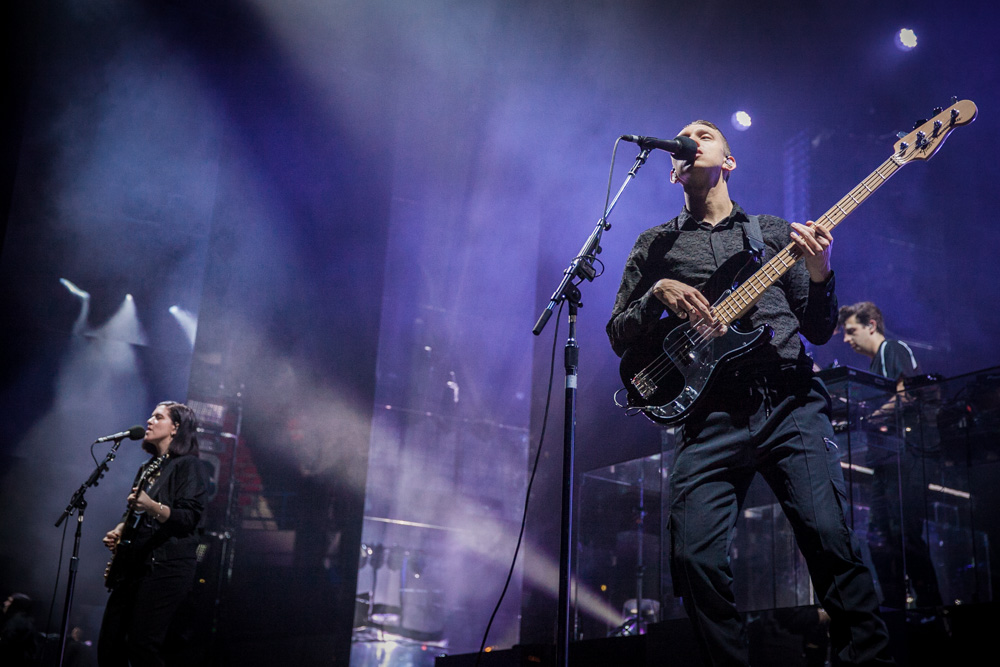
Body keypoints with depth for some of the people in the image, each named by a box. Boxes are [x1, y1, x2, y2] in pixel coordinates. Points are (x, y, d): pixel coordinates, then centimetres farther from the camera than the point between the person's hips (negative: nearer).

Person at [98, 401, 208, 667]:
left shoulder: (187, 465, -4)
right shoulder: (146, 468, 21)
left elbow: (190, 517, -15)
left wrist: (152, 507, -30)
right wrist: (118, 532, 9)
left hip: (165, 567, -8)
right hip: (134, 564, 9)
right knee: (108, 645, 4)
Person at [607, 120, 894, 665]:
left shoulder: (774, 232, 21)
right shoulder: (657, 244, 19)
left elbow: (819, 331, 18)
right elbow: (618, 336, 14)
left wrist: (820, 274, -1)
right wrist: (658, 294, -4)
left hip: (790, 400, 0)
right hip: (712, 414, 0)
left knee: (830, 538, -16)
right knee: (695, 558, -15)